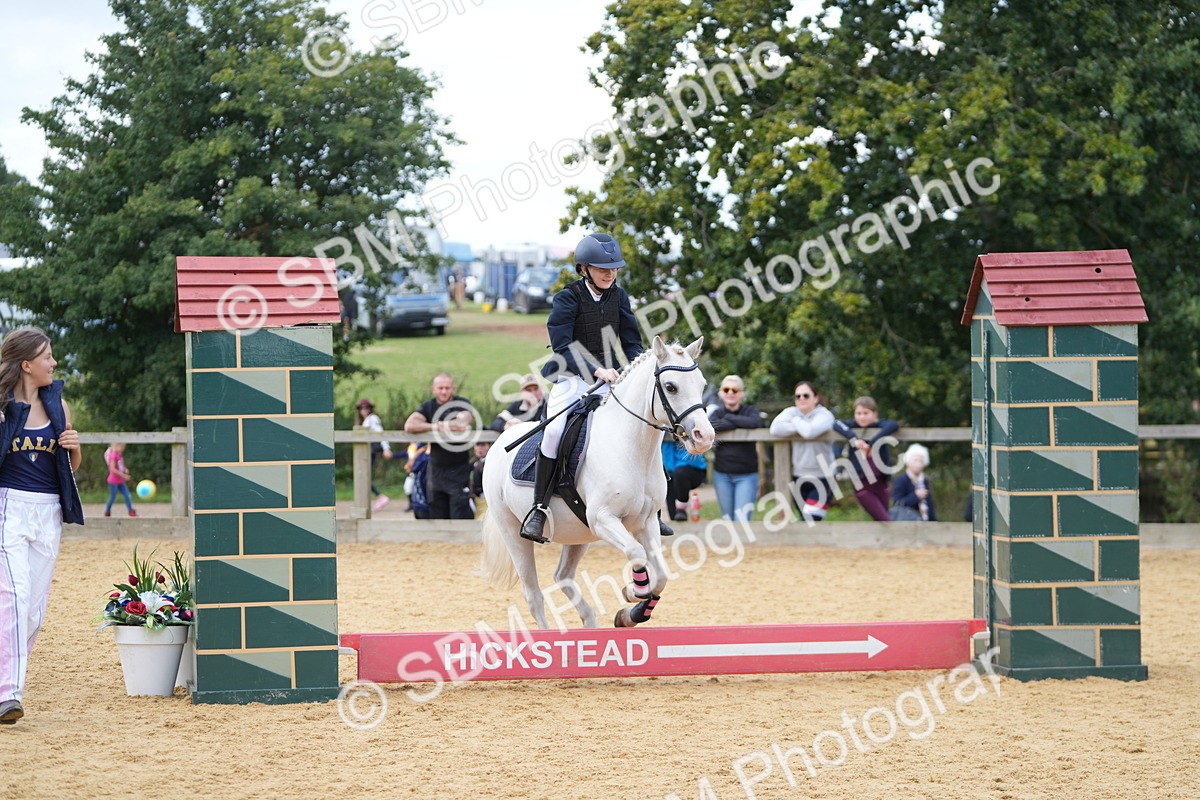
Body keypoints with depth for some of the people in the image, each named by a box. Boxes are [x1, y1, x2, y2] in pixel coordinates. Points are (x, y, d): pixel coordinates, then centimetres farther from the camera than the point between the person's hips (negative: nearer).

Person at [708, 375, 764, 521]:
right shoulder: (717, 413, 8)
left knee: (742, 520, -14)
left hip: (747, 475, -3)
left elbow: (756, 422, -21)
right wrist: (739, 424, -15)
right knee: (728, 520, 7)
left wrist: (729, 418, -11)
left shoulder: (750, 411, 4)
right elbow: (708, 425, -16)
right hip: (722, 475, 3)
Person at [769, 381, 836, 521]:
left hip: (821, 478, -5)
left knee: (810, 525, -13)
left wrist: (796, 421, -9)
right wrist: (801, 428, -18)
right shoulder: (791, 412, 4)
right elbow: (775, 428, -16)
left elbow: (810, 431, -30)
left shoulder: (824, 415, -9)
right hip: (799, 477, 5)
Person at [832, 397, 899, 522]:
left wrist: (871, 443, -28)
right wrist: (854, 439, -31)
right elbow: (837, 424, -17)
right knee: (885, 521, -9)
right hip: (862, 484, -2)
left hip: (880, 481, 2)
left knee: (882, 521, 9)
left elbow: (894, 425, -24)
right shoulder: (854, 427, 0)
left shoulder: (880, 426, -3)